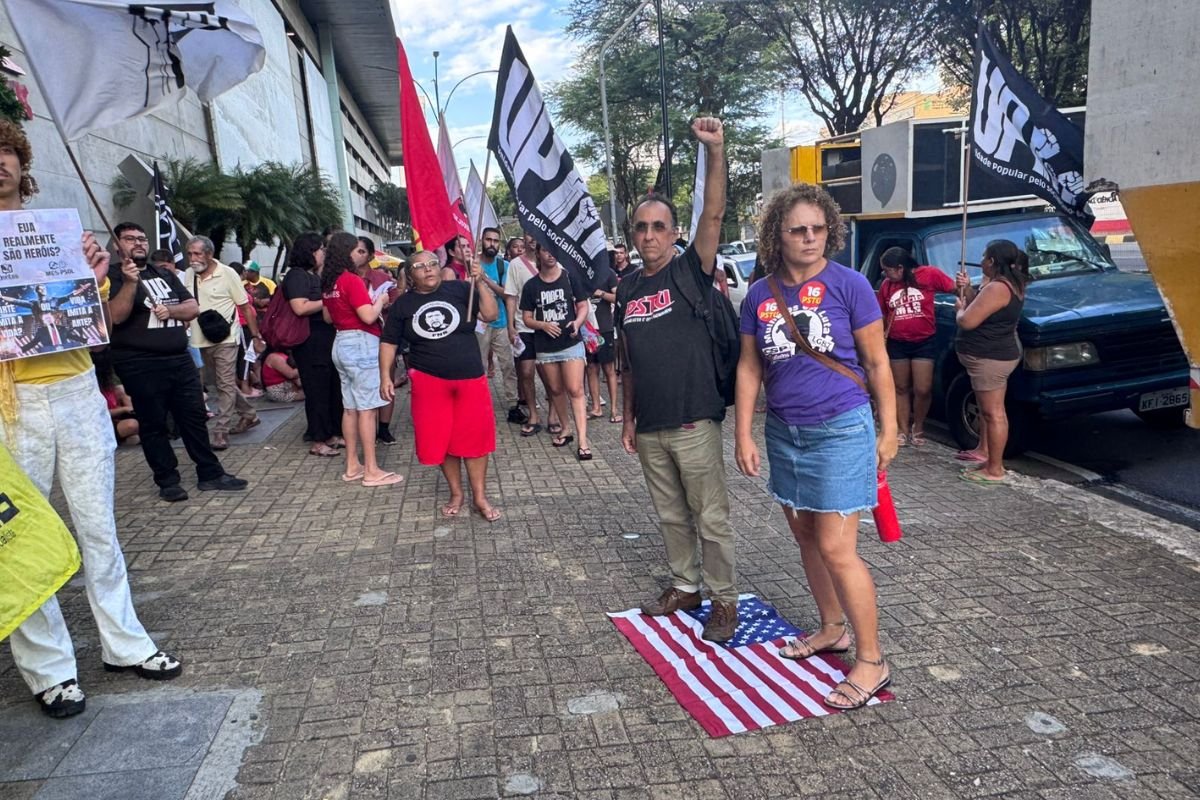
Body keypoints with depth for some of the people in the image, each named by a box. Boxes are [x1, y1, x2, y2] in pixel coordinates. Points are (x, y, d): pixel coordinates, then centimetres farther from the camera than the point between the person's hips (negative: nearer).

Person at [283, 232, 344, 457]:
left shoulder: (314, 275, 17)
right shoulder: (297, 275, -11)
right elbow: (300, 307, -24)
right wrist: (328, 301, -16)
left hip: (325, 340, 9)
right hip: (310, 343, -9)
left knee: (333, 388, 13)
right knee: (317, 391, -3)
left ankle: (332, 434, 24)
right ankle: (318, 442, 6)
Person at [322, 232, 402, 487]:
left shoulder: (328, 283, 11)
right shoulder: (352, 280, -15)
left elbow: (328, 317, 20)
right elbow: (369, 316, -21)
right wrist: (380, 300, -4)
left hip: (341, 343, 9)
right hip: (361, 345, -9)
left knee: (350, 407, 12)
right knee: (367, 408, -5)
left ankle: (352, 466, 18)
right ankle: (371, 470, -2)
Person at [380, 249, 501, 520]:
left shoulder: (459, 289, -2)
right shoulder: (403, 305, 4)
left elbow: (491, 315, -7)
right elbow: (389, 343, 8)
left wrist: (479, 284, -18)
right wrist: (385, 376, -2)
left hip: (470, 377, -1)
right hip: (429, 381, 1)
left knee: (475, 437, 2)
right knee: (441, 440, 6)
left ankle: (480, 497, 14)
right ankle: (456, 494, 23)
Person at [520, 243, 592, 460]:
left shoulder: (570, 278, -1)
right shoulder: (531, 285, 3)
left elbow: (583, 305, 3)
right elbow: (527, 319, 5)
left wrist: (577, 322, -17)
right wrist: (543, 325, -15)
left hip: (571, 342, -3)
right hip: (545, 346, 3)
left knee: (575, 390, -10)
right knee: (556, 390, 13)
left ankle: (583, 441, -13)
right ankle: (565, 429, 30)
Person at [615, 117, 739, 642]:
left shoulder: (690, 270, -4)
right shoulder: (627, 288, 9)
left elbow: (714, 214, -20)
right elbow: (630, 361, 13)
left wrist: (715, 151, -31)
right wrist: (629, 417, 13)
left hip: (694, 421, -5)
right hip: (649, 427, 5)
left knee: (711, 518, 3)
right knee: (671, 515, 17)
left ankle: (724, 600, 16)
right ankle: (685, 586, 33)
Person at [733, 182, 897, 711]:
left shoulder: (848, 285, -9)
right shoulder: (760, 295, 3)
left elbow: (877, 362, -4)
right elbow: (749, 367, 8)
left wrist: (889, 429, -3)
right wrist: (743, 435, 4)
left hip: (841, 430, -5)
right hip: (785, 432, 6)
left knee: (836, 548, -7)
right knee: (805, 536, 16)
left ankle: (871, 661, 8)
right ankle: (832, 629, 35)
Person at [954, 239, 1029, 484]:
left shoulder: (997, 288, -23)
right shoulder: (1008, 282, 10)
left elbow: (967, 321, -24)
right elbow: (981, 307, 19)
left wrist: (960, 307, -3)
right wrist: (967, 289, 7)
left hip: (989, 357, -11)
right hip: (997, 353, 11)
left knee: (993, 412, -5)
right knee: (987, 407, 23)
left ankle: (994, 470, 1)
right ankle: (984, 450, 38)